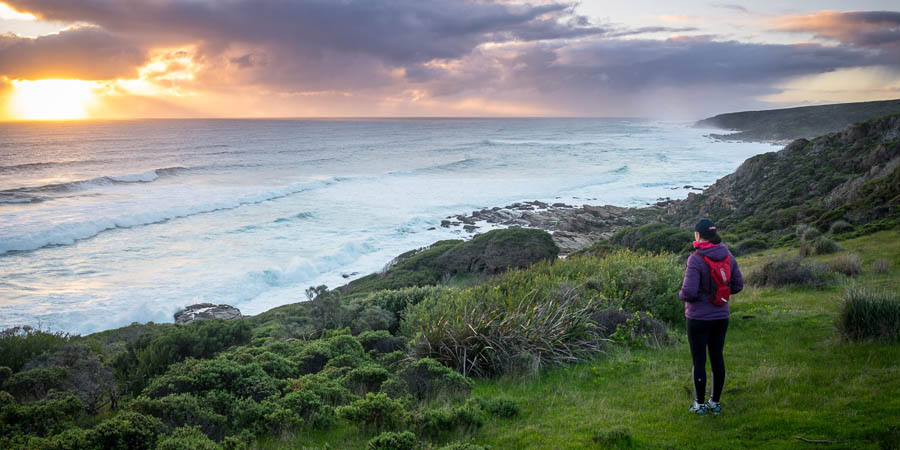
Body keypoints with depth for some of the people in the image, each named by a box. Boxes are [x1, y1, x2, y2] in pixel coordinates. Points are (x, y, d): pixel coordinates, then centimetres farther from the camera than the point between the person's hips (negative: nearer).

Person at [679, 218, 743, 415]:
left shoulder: (696, 259, -21)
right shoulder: (727, 255, -1)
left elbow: (689, 291, -24)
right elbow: (737, 285, 5)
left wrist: (682, 295, -2)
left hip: (699, 317, -6)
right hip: (721, 316, 6)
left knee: (699, 360, 6)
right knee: (717, 358, 15)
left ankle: (699, 404, 15)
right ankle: (716, 402, 24)